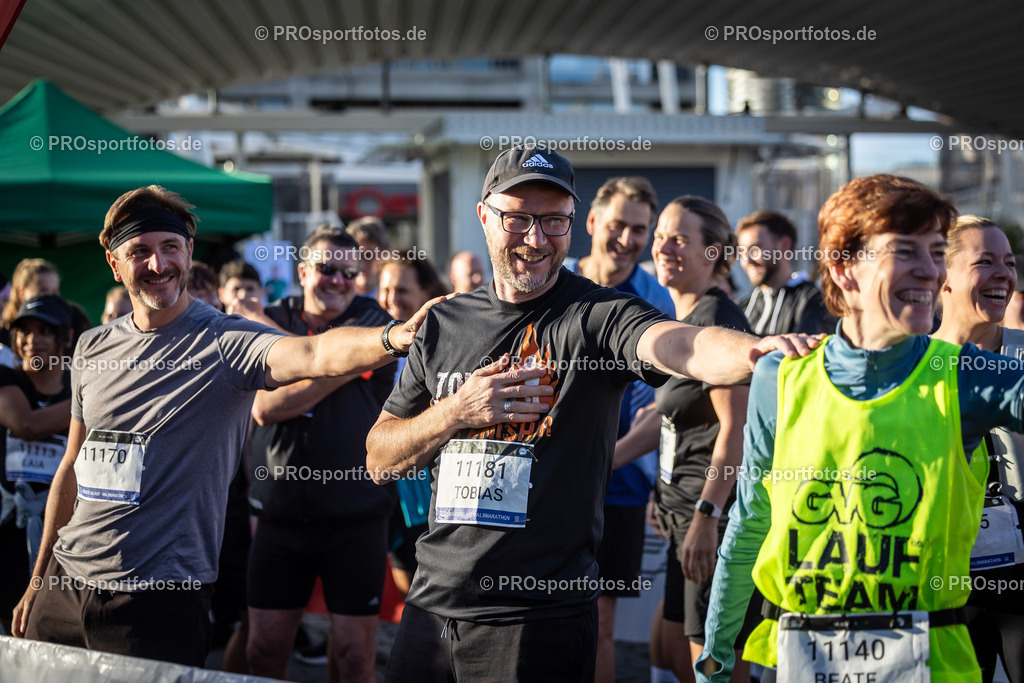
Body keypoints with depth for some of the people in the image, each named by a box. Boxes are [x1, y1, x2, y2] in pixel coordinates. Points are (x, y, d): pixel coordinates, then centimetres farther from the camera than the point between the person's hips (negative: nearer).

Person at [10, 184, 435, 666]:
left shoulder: (225, 342, -11)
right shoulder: (93, 348, 8)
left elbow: (315, 354, -31)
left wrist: (394, 337, -51)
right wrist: (38, 579, 19)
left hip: (159, 592, -5)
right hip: (67, 576, 6)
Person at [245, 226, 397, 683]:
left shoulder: (371, 320, 2)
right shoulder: (273, 321, 8)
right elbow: (263, 406, -5)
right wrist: (338, 372, -11)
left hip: (356, 515, -2)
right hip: (280, 512, 2)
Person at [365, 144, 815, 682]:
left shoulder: (597, 316, -7)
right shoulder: (443, 323, 8)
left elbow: (681, 345, -29)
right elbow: (379, 459, 10)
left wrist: (755, 350, -50)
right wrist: (457, 412, -8)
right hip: (432, 604, 5)